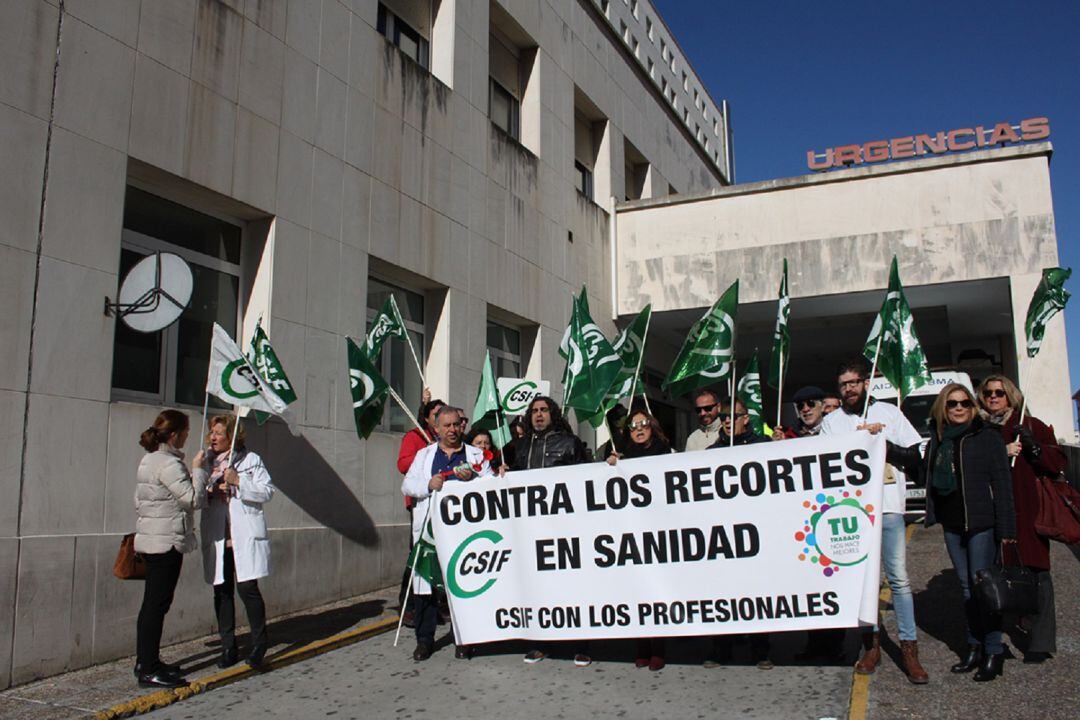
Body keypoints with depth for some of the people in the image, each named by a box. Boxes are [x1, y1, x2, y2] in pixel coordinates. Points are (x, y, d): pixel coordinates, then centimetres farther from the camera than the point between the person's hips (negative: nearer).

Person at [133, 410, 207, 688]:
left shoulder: (149, 460, 14)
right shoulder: (169, 463, -17)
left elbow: (139, 501, 20)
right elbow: (194, 498, -18)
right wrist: (198, 469, -8)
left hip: (151, 540, 10)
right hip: (167, 542, -10)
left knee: (152, 603, 15)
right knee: (157, 604, -6)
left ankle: (145, 662, 23)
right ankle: (149, 670, -2)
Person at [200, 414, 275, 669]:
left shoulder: (250, 459, 3)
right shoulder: (207, 461, 14)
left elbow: (267, 492, -4)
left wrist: (238, 481, -15)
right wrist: (208, 490, -6)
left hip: (245, 536, -4)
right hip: (217, 538, 4)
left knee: (247, 588, -7)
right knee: (222, 591, 7)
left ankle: (259, 643, 8)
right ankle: (228, 647, 18)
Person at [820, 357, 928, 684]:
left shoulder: (889, 412, 8)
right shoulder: (831, 421, 10)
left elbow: (914, 460, 5)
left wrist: (883, 443, -10)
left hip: (888, 506, -1)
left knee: (898, 577, -4)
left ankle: (909, 648, 4)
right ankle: (871, 643, 15)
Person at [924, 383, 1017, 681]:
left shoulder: (987, 436, -4)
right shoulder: (937, 441, 11)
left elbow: (1001, 482, -8)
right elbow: (930, 479, 17)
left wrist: (1006, 527, -12)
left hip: (981, 522, -5)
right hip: (952, 525, 5)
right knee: (967, 587, 11)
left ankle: (994, 651, 7)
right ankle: (974, 647, 19)